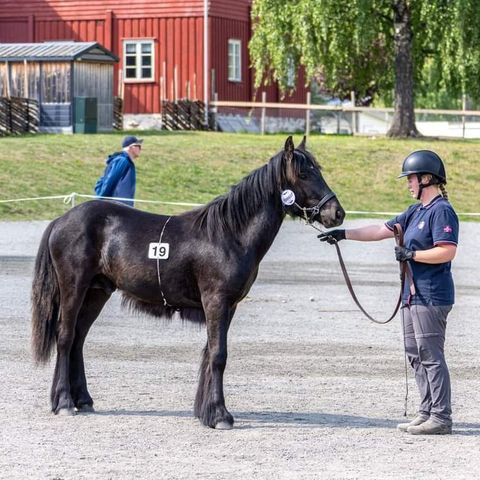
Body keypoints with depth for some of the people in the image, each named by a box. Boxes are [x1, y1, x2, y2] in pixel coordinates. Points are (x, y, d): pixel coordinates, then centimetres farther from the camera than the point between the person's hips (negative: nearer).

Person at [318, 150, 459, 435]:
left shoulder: (442, 211, -13)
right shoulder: (416, 211, 17)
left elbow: (447, 251, -22)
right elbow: (381, 231, 20)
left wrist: (411, 255, -16)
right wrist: (344, 234, 16)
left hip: (431, 297, -10)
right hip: (413, 294, 10)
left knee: (431, 356, -9)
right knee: (416, 355, 12)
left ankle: (441, 417, -6)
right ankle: (427, 412, 18)